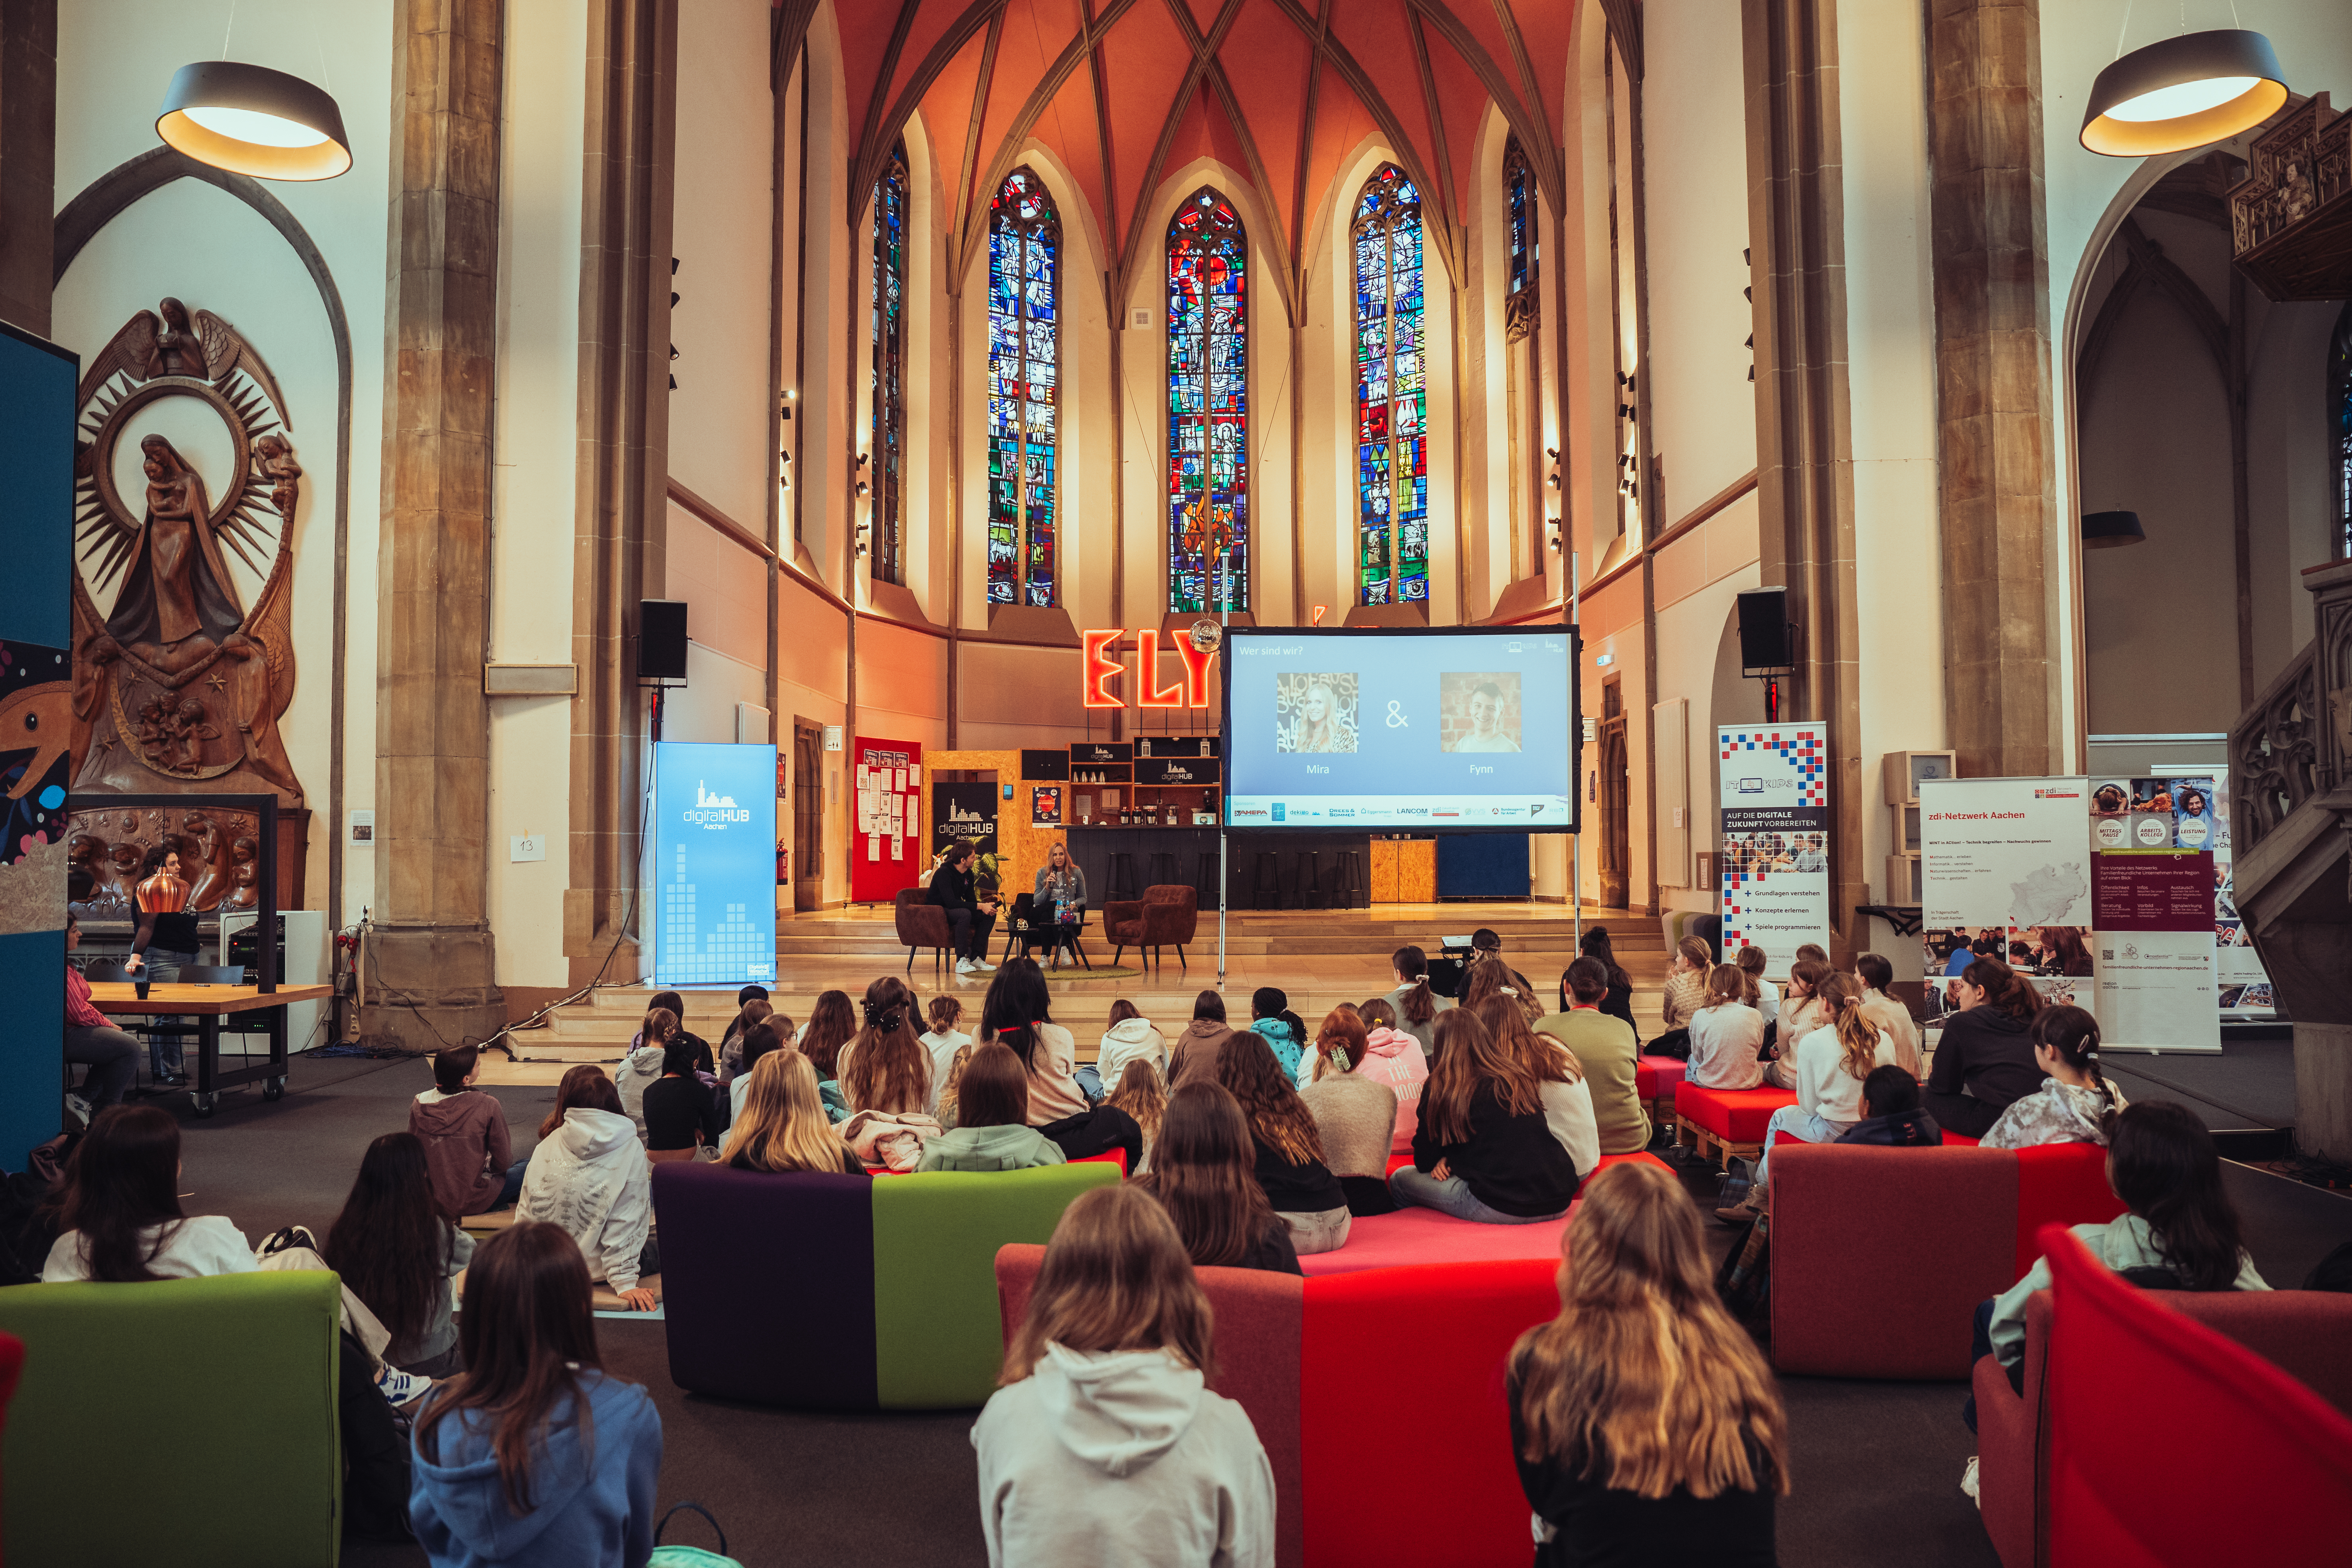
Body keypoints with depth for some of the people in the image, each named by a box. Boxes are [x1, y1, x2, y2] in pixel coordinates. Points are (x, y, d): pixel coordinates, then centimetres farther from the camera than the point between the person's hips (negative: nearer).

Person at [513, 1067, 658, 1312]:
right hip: (593, 1270, -5)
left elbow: (525, 1214, 4)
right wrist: (624, 1282, -12)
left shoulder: (546, 1146, -3)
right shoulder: (630, 1150, -13)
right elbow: (626, 1224, -15)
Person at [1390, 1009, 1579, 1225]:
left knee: (1400, 1179, 14)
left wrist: (1446, 1159, 26)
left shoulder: (1439, 1088, -2)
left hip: (1500, 1209, -6)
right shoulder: (1522, 1075, 13)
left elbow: (1424, 1162, 5)